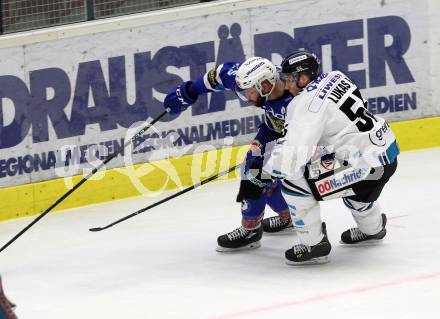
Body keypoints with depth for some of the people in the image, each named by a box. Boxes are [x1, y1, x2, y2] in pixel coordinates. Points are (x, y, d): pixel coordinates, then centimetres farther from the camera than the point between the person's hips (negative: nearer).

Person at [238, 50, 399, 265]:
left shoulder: (307, 103, -18)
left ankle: (314, 245, 5)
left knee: (294, 183, -6)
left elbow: (292, 154, -24)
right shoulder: (335, 77, 7)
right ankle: (372, 229, 60)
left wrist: (260, 179, -14)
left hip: (368, 165, -9)